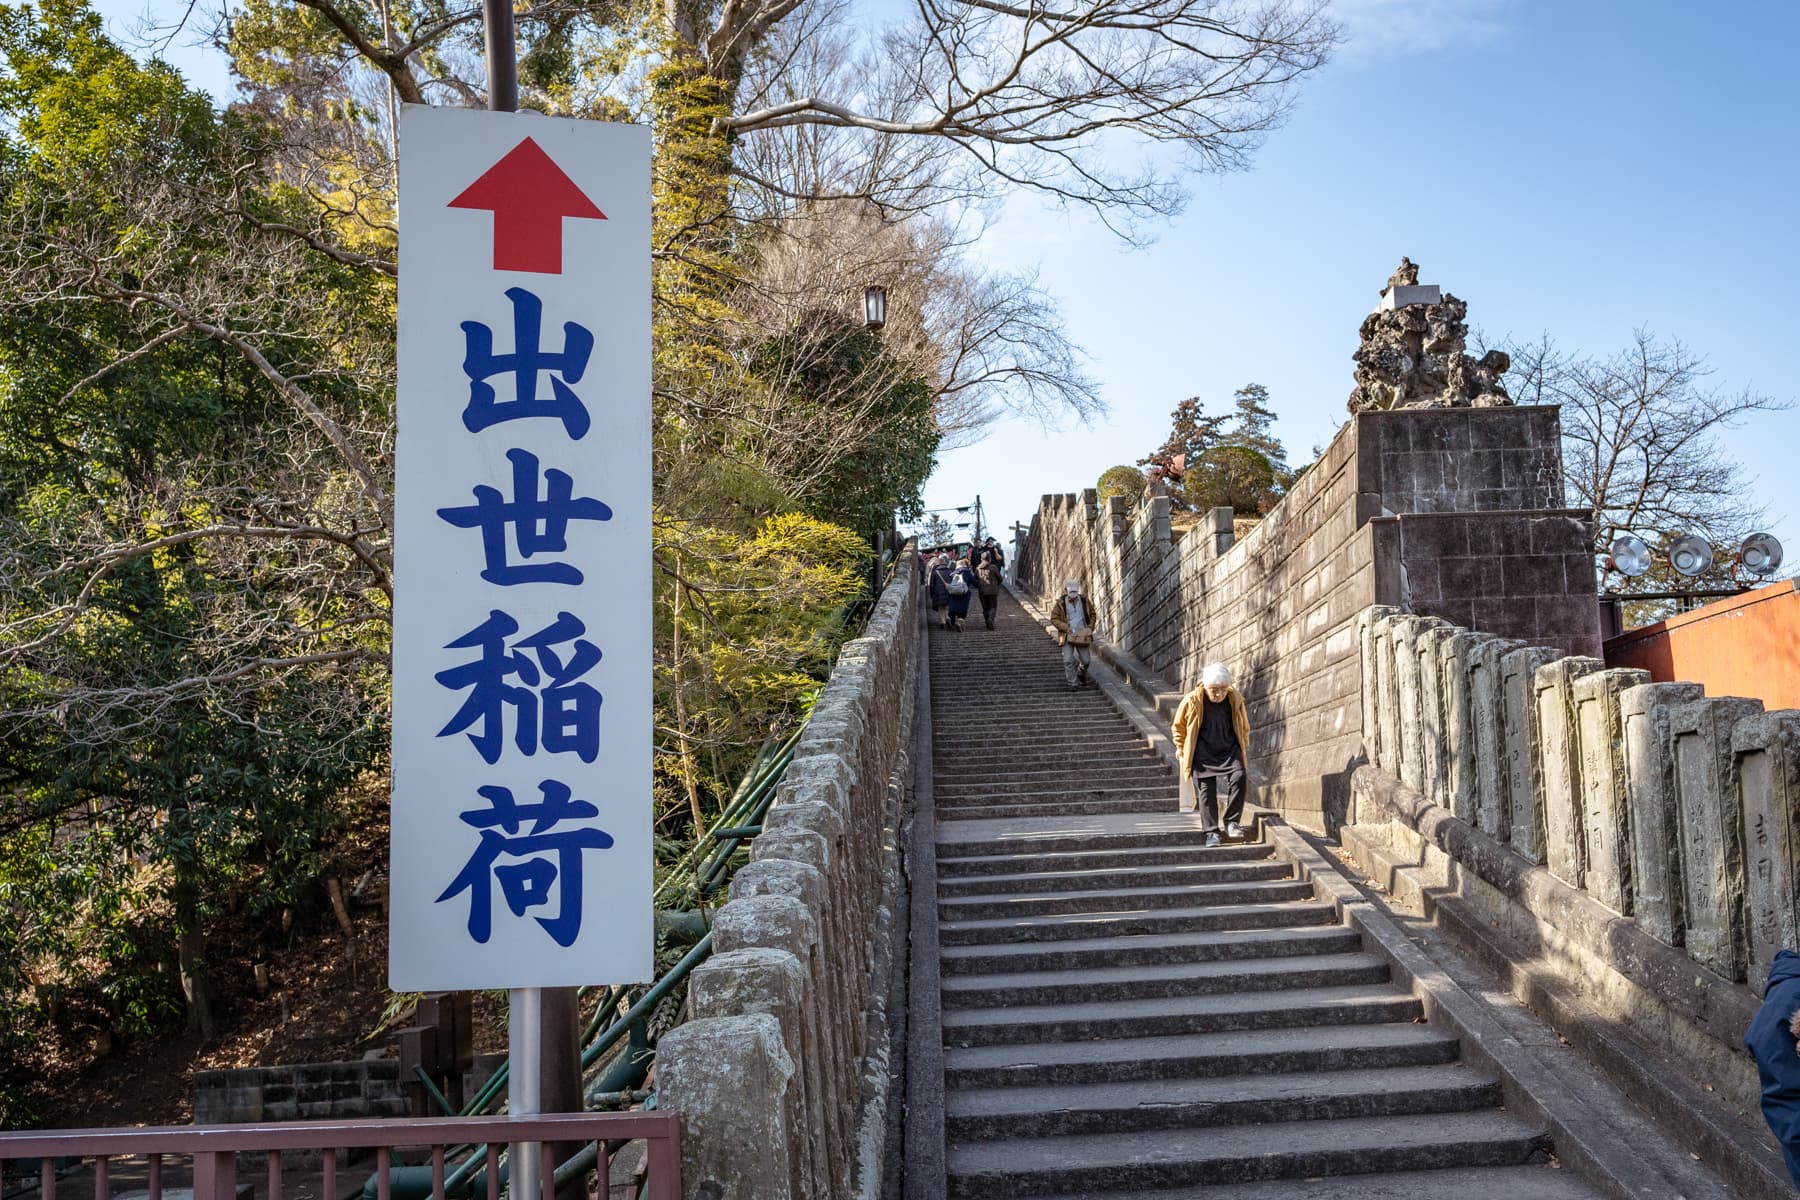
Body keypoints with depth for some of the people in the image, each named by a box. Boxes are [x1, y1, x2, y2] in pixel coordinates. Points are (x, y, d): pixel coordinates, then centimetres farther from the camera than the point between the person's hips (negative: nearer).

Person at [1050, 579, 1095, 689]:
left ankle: (1081, 674, 38)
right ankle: (1073, 683, 2)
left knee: (1086, 660, 6)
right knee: (1068, 660, -10)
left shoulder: (1084, 601, 1)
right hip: (1068, 636, -2)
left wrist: (1091, 627, 2)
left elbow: (1092, 614, 16)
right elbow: (1054, 619, -5)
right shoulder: (1061, 603, -7)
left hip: (1082, 636, 2)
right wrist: (1066, 628, -16)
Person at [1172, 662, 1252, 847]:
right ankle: (1211, 832, 3)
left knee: (1238, 777, -22)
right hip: (1203, 754, -1)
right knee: (1206, 790, -5)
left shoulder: (1235, 699, -6)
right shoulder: (1192, 701, -12)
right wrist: (1180, 747, 14)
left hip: (1229, 750, 1)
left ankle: (1231, 822, -11)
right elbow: (1179, 725, 8)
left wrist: (1244, 747, 17)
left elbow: (1244, 726, 13)